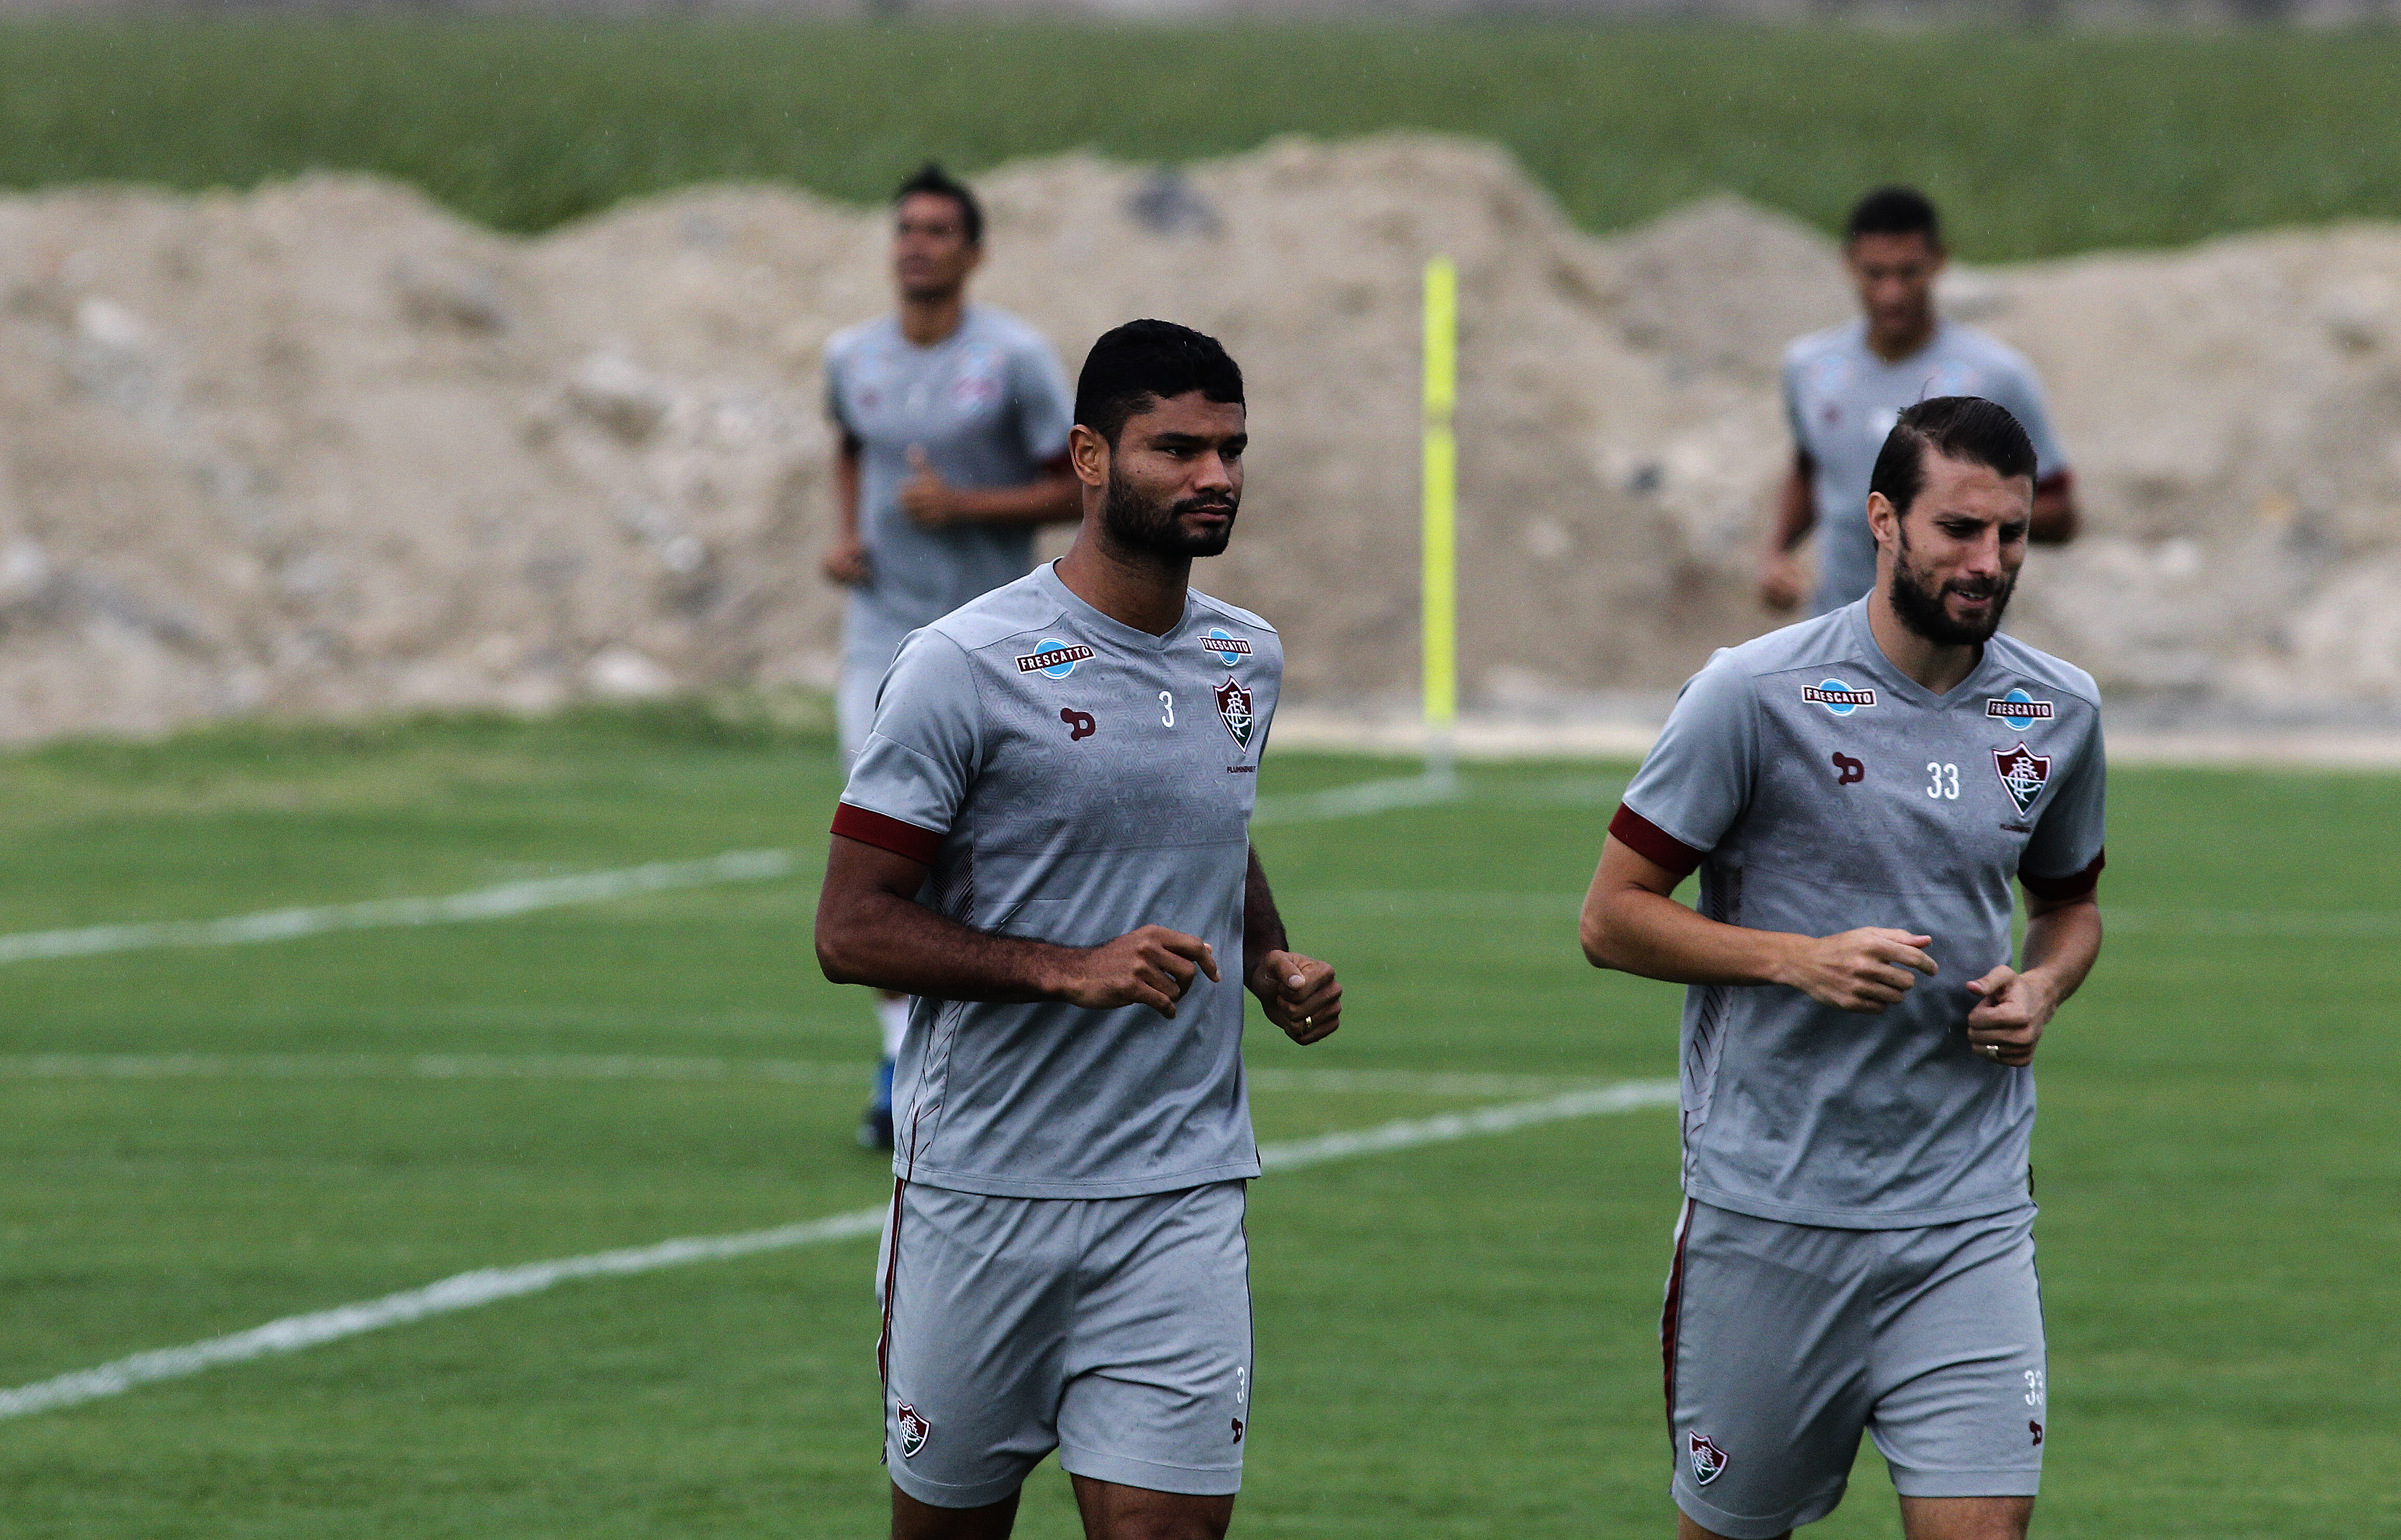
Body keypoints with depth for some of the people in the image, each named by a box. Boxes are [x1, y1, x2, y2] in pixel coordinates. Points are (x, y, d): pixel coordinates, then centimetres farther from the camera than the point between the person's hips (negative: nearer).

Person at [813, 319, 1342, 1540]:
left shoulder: (1248, 661, 11)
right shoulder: (968, 664, -9)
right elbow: (851, 930, -10)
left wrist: (1272, 966, 10)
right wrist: (1073, 969, -20)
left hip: (1183, 1198, 4)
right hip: (982, 1197, -4)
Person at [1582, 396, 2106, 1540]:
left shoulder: (2059, 712, 6)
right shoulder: (1756, 695, -8)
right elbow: (1613, 918, -4)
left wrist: (2039, 988, 1)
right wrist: (1802, 958, -17)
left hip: (1969, 1219, 3)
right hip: (1767, 1212, -3)